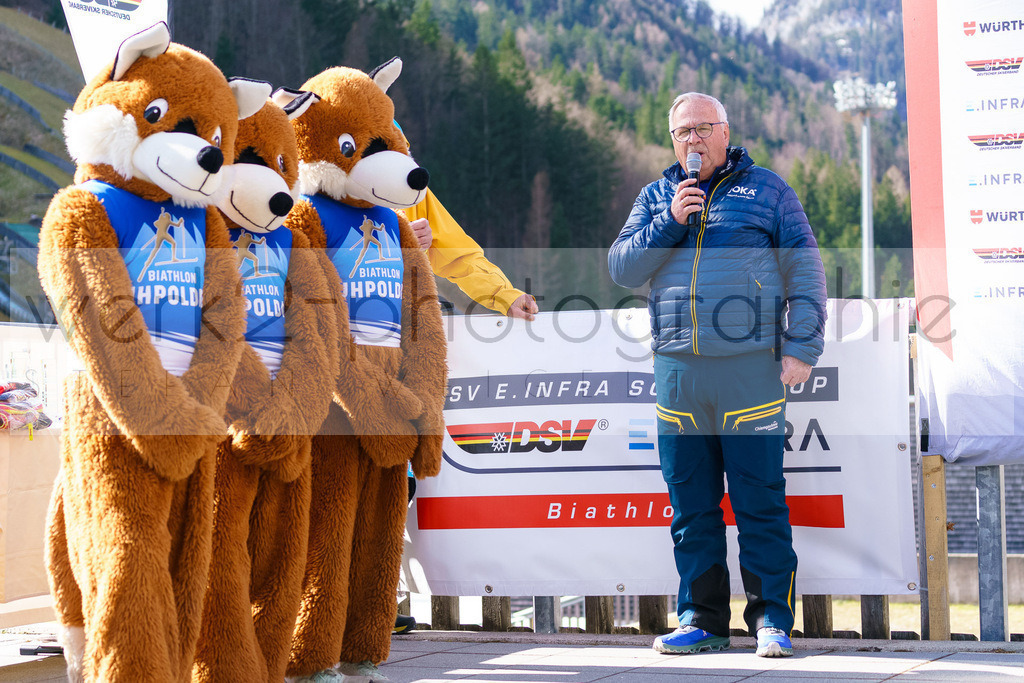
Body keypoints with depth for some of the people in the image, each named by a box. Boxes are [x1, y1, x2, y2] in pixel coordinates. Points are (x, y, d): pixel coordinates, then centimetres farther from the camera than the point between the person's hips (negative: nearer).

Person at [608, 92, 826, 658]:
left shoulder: (767, 190, 8)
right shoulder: (655, 197, 17)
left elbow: (804, 271, 4)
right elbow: (622, 268, 8)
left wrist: (801, 347, -6)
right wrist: (670, 221, -5)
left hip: (750, 368, -3)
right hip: (677, 372, 3)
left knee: (760, 501, -4)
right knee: (691, 505, 5)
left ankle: (771, 619, 2)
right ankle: (701, 620, 12)